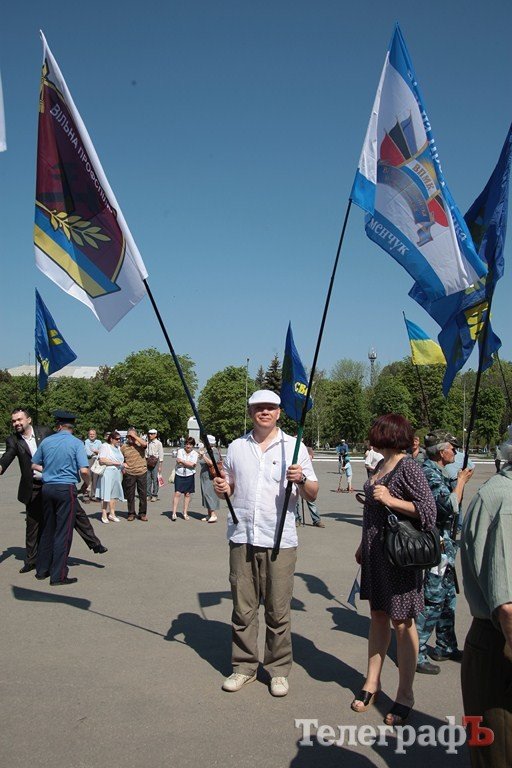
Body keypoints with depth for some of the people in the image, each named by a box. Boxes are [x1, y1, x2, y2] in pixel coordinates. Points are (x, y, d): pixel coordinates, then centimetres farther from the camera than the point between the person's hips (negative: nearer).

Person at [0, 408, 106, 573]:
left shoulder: (44, 431, 0)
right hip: (33, 489, 0)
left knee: (76, 512, 0)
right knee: (33, 524, 9)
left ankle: (94, 543, 12)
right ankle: (31, 561, 24)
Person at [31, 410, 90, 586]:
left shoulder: (46, 441, 6)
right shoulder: (76, 443, -8)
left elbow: (34, 465, 15)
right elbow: (84, 470, -16)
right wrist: (86, 484, 3)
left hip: (47, 487, 5)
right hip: (66, 488, -5)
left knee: (48, 529, 16)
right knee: (63, 532, 0)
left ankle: (42, 569, 24)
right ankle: (58, 576, 3)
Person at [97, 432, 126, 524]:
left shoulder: (118, 448, 18)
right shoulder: (105, 446, -6)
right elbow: (102, 460, -17)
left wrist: (123, 465, 12)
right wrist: (115, 463, -17)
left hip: (117, 473, 7)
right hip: (108, 473, -7)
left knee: (114, 494, 10)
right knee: (106, 494, -4)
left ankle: (112, 513, 17)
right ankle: (104, 515, 2)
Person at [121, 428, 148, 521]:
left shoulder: (140, 444, 2)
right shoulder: (124, 447, 6)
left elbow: (145, 444, -22)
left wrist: (135, 436, -16)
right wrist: (123, 464, -5)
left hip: (142, 472, -1)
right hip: (129, 474, 1)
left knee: (143, 494, 4)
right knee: (130, 495, 6)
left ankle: (142, 513, 14)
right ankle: (131, 514, 17)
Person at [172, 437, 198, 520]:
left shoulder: (195, 453, 1)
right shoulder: (180, 451, 4)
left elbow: (192, 464, -12)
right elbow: (178, 461, -9)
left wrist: (182, 461, -9)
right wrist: (188, 463, -12)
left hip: (189, 476, 1)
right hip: (179, 475, -1)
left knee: (187, 494, 7)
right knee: (177, 493, -7)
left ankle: (185, 513, 17)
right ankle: (174, 513, -5)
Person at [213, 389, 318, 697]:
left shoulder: (294, 447, 3)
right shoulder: (237, 447, 11)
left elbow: (312, 495, 2)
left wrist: (301, 480, -18)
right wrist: (222, 488, -1)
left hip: (279, 541, -2)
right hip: (242, 537, 3)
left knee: (278, 611, 3)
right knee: (243, 609, 8)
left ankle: (279, 670, 19)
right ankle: (244, 666, 23)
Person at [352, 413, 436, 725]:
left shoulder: (408, 467, -15)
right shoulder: (381, 466, 10)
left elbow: (429, 510, -18)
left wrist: (391, 500, -25)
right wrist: (363, 545, 21)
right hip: (376, 553, 8)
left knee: (402, 621, 3)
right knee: (378, 615, 16)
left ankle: (406, 694, 16)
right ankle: (373, 682, 27)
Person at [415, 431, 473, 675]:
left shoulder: (437, 472, 12)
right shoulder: (429, 473, -19)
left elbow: (452, 501, 22)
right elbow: (450, 506, -25)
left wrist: (460, 481, 11)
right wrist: (461, 481, -13)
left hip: (445, 544, 10)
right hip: (437, 544, -10)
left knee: (448, 596, 19)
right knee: (433, 599, -5)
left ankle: (445, 647, 31)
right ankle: (415, 653, 2)